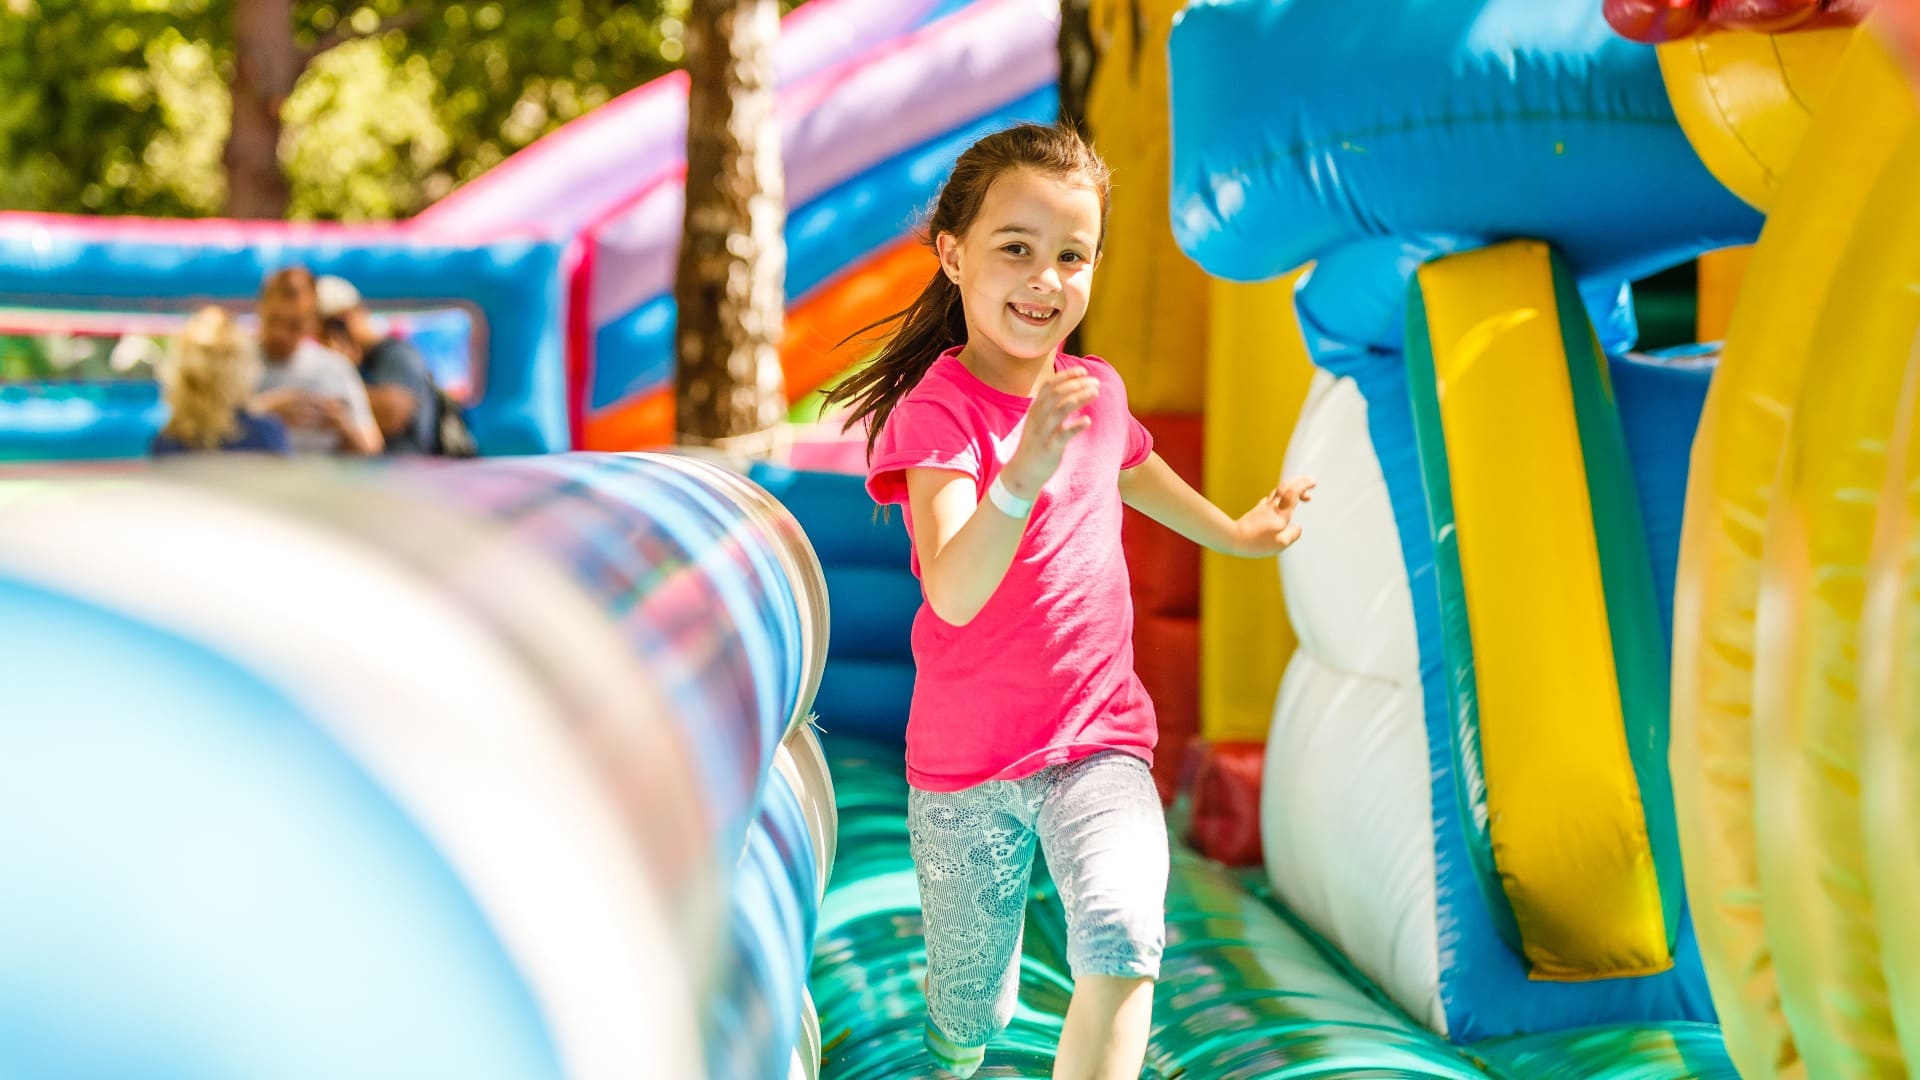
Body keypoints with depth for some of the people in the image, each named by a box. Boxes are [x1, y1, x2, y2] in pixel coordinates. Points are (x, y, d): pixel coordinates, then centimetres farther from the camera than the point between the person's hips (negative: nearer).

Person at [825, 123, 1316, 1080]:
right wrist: (1021, 476, -48)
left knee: (1122, 937, -27)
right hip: (964, 764, -3)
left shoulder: (1095, 392, 1)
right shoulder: (936, 410, -17)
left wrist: (1232, 533, 39)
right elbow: (953, 592, -33)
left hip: (1098, 743, 3)